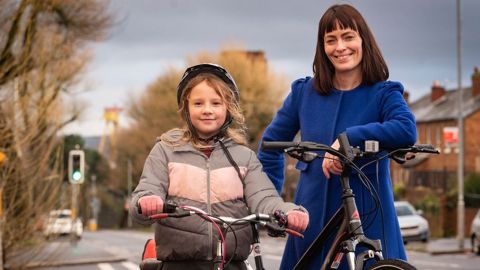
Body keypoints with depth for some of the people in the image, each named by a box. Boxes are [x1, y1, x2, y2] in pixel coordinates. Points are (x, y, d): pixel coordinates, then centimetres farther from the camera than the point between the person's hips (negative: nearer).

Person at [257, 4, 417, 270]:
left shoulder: (384, 94, -2)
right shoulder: (304, 92, 7)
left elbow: (407, 131, -23)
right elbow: (271, 142, 19)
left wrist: (349, 137, -30)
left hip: (367, 219, -3)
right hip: (312, 218, 3)